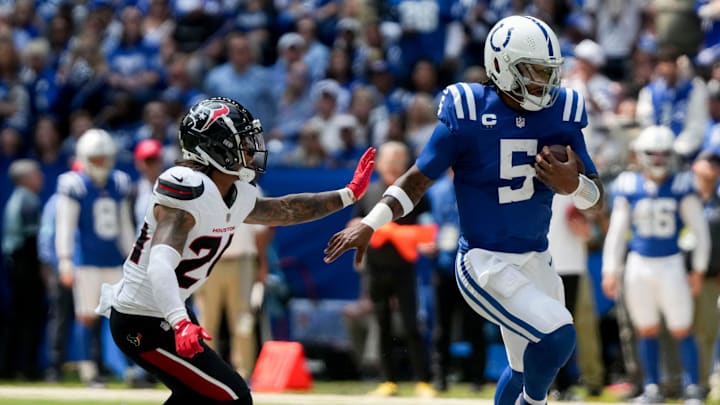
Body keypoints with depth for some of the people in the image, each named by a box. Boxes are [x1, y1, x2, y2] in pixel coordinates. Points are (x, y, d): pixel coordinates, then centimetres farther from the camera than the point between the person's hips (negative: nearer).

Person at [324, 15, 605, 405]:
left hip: (536, 261, 6)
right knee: (556, 336, -23)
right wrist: (369, 224, -17)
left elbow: (595, 197, 3)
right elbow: (418, 179, -6)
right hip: (485, 265, -6)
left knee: (526, 369, 16)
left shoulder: (560, 114, -1)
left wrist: (573, 185, -20)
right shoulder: (467, 115, -14)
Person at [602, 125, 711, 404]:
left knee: (682, 330, 1)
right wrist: (610, 270, 5)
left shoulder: (681, 186, -6)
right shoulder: (628, 186, 0)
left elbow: (699, 230, 0)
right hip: (639, 266, 2)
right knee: (647, 331, 10)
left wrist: (698, 269, 1)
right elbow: (617, 232, 7)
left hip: (671, 266, -2)